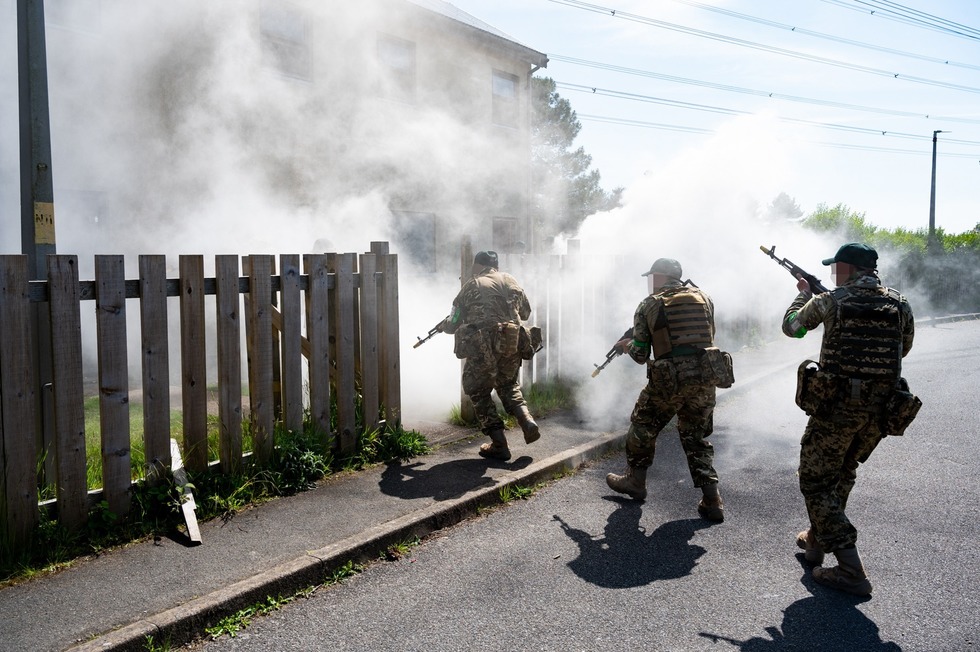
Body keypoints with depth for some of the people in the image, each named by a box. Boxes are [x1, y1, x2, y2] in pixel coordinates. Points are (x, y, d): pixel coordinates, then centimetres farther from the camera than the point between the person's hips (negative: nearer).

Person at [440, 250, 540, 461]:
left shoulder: (470, 287, 6)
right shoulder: (509, 280, 14)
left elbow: (453, 324, 9)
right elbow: (525, 312, 22)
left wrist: (444, 325, 31)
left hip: (482, 345, -4)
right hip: (511, 343, 4)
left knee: (479, 392, 12)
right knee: (508, 385, 26)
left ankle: (499, 445, 8)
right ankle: (527, 422, 4)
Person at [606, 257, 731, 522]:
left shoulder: (649, 305, 0)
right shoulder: (703, 297, 11)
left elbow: (640, 355, 1)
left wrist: (627, 345, 22)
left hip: (669, 379, -4)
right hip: (705, 377, 4)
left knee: (643, 427, 18)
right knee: (696, 436, 17)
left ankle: (635, 481, 31)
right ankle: (712, 500, 9)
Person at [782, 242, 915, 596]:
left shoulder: (830, 301, -8)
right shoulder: (900, 304, 3)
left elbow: (791, 326, 9)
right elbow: (903, 349, 18)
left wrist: (803, 294, 26)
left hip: (836, 407, -5)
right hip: (880, 410, 6)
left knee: (816, 481, 5)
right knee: (842, 475, 24)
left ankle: (850, 569, -1)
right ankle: (817, 539, 38)